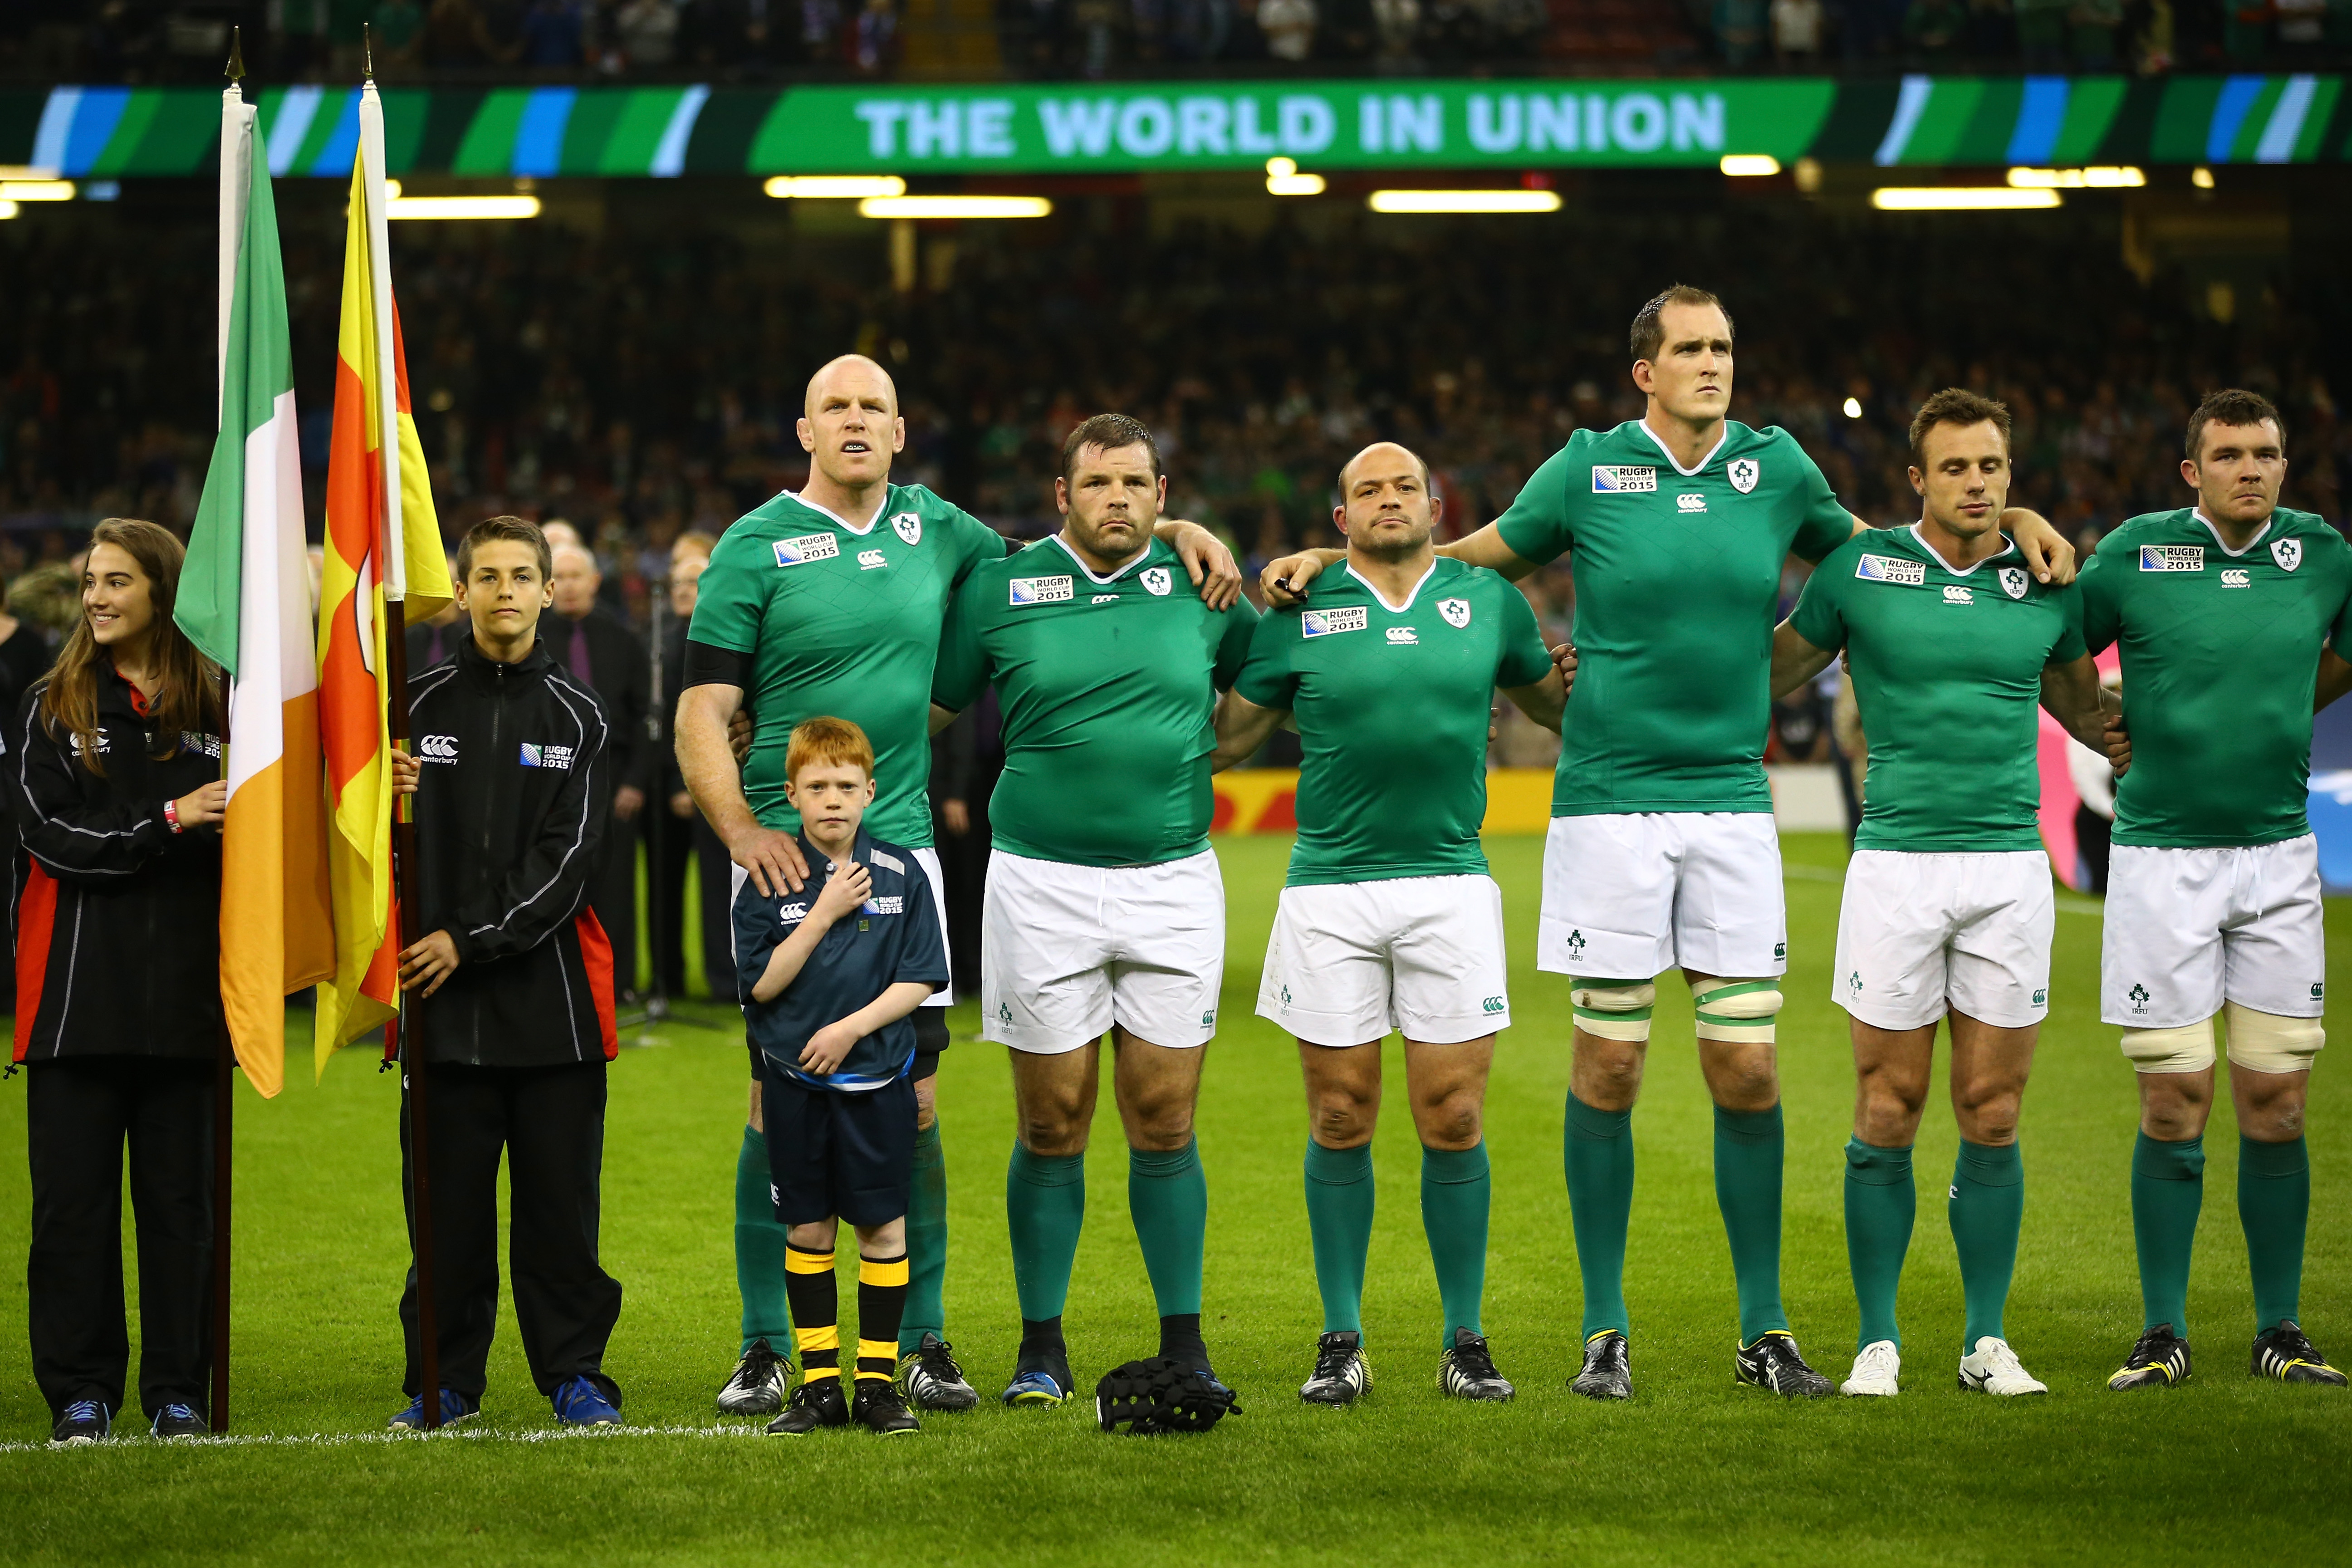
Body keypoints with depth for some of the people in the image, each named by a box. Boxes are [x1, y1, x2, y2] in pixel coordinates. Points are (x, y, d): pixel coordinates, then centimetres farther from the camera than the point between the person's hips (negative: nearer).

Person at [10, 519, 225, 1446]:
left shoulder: (213, 710, 7)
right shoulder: (52, 710, 4)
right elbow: (54, 835, -7)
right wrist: (168, 822, -15)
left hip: (183, 990, 1)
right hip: (78, 989, -1)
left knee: (179, 1196, 4)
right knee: (73, 1195, 0)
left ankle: (179, 1392, 11)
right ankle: (81, 1391, 7)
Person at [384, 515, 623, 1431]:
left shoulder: (577, 718, 5)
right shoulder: (420, 706, 8)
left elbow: (567, 859, -4)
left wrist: (470, 940, -12)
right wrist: (388, 801, -15)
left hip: (550, 992, -1)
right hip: (443, 1001, 1)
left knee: (560, 1195, 1)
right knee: (447, 1199, 3)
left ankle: (574, 1372, 10)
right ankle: (445, 1379, 11)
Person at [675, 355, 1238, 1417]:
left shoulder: (931, 527, 12)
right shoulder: (756, 546, -1)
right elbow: (702, 709, -4)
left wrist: (1176, 531, 15)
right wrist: (740, 828, -19)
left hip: (901, 852, 4)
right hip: (789, 857, -4)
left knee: (914, 1102, 2)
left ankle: (923, 1342, 10)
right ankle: (764, 1349, 4)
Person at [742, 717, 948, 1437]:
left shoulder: (902, 874, -1)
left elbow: (920, 979, -2)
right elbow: (761, 982, -8)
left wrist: (853, 1026, -14)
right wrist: (824, 914, -15)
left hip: (877, 1075, 0)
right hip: (795, 1079, 0)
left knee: (883, 1226, 1)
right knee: (809, 1228, 5)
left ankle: (877, 1379, 8)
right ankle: (819, 1383, 13)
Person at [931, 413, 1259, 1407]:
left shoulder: (1200, 588, 6)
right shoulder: (1000, 591, 2)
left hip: (1173, 880, 1)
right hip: (1042, 881, -1)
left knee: (1164, 1122, 2)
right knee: (1052, 1125, 2)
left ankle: (1183, 1343, 9)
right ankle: (1041, 1348, 11)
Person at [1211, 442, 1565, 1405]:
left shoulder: (1488, 602, 9)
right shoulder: (1302, 613, 5)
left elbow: (1555, 702, 23)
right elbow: (1223, 739, 11)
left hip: (1452, 884, 1)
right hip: (1329, 890, 0)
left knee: (1454, 1123, -1)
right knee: (1341, 1122, 3)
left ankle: (1465, 1342, 9)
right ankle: (1342, 1342, 11)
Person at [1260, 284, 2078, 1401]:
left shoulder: (1774, 467, 6)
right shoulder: (1588, 470, 0)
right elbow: (1488, 555, 15)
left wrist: (2008, 519, 12)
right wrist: (1335, 556, 8)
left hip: (1733, 806, 2)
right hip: (1609, 804, -2)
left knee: (1749, 1071, 0)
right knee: (1608, 1066, 0)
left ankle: (1764, 1331, 10)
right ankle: (1605, 1330, 10)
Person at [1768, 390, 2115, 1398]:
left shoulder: (2045, 584, 7)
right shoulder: (1860, 570, 0)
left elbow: (2087, 714, 23)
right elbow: (1767, 679, 13)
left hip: (2011, 866, 2)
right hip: (1896, 863, -2)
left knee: (1992, 1119, 3)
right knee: (1888, 1116, 0)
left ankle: (1986, 1342, 12)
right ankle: (1878, 1342, 9)